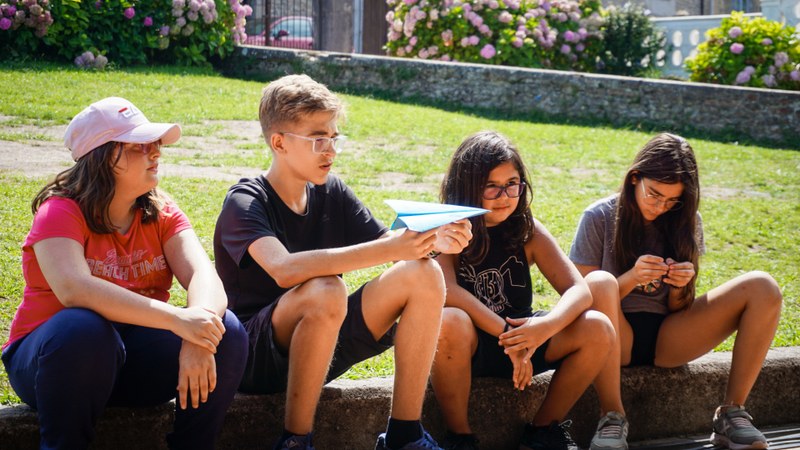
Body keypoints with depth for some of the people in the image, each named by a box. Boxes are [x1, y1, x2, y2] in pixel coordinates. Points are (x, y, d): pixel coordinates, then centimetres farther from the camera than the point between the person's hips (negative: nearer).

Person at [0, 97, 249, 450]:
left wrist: (200, 328, -38)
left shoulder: (162, 215, 2)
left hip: (136, 358, 4)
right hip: (56, 353, -4)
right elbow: (74, 289, -32)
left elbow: (203, 275, -14)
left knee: (228, 333, -19)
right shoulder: (61, 212, -13)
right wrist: (176, 319, -41)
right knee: (84, 329, -38)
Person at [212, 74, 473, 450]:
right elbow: (285, 269, -34)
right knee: (324, 292, -37)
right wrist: (387, 250, -40)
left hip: (321, 350, 7)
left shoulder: (332, 193, 6)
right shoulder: (245, 203, -15)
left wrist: (433, 240, -21)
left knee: (424, 275, -10)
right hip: (256, 357, -6)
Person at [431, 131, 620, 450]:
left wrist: (548, 325, -32)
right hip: (466, 347, -4)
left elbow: (580, 290, -10)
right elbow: (446, 291, -29)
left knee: (597, 330, -18)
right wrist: (506, 335, -33)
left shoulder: (527, 231, -1)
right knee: (449, 323, -39)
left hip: (518, 337, 4)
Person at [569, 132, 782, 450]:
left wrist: (680, 285, -14)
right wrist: (631, 278, -22)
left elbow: (678, 309, 10)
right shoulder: (600, 218, -4)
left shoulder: (686, 222, 7)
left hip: (666, 339, 4)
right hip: (616, 337, -3)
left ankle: (732, 413, -14)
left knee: (763, 288, -14)